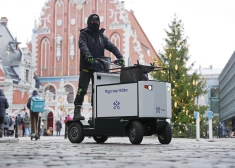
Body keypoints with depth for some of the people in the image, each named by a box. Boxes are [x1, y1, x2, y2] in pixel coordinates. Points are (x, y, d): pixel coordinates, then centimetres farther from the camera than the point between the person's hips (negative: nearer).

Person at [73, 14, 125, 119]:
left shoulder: (102, 36, 19)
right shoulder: (84, 34, 4)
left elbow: (111, 46, 7)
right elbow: (82, 45, -16)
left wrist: (119, 57, -10)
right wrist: (88, 55, -36)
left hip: (99, 67, 5)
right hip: (86, 66, -5)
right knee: (82, 89, -10)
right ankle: (77, 111, -10)